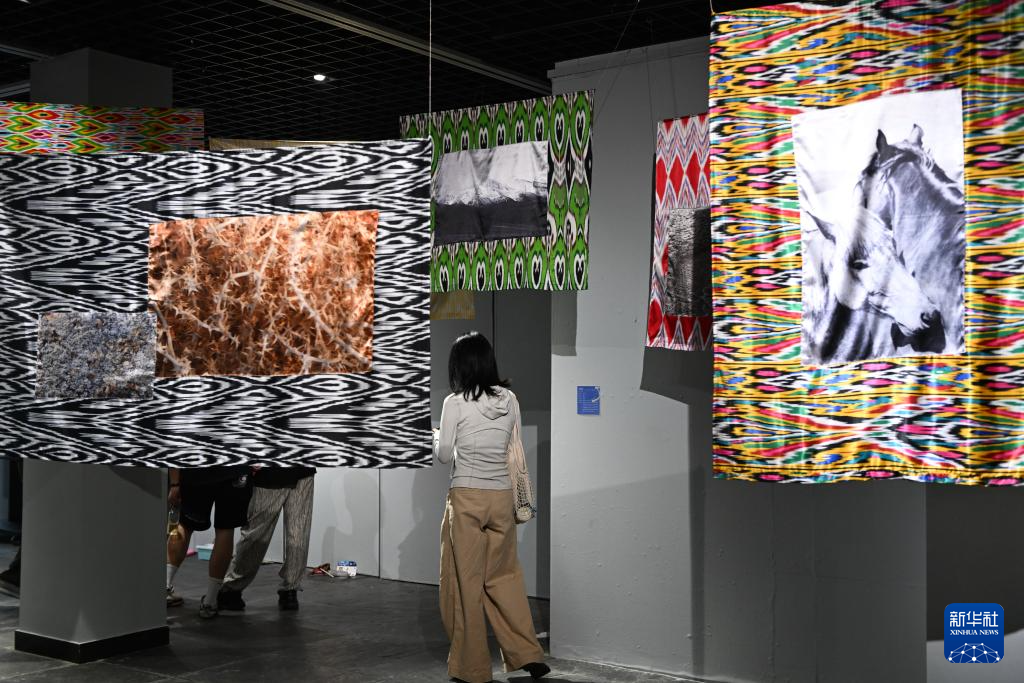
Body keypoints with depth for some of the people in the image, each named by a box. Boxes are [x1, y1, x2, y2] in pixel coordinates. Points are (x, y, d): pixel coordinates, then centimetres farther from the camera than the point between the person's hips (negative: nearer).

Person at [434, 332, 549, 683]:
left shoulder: (455, 403, -9)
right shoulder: (509, 399, 2)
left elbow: (444, 455, -3)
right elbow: (515, 449, 9)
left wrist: (437, 437, 17)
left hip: (466, 497, -4)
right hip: (501, 496, 4)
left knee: (465, 580, 6)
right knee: (504, 574, 17)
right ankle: (527, 653, 13)